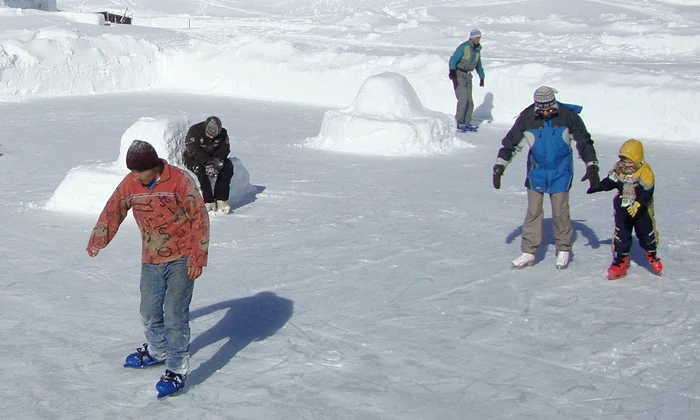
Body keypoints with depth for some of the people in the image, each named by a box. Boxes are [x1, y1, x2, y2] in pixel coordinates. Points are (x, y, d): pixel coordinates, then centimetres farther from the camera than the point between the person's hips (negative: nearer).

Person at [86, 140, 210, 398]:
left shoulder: (179, 181, -16)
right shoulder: (129, 185, -2)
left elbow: (199, 217, -13)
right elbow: (112, 212, 11)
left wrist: (198, 258, -14)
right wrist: (96, 242, 10)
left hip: (181, 259, -6)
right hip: (151, 260, 6)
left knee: (175, 316, -10)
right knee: (149, 313, 16)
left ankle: (177, 370, -2)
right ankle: (157, 352, 40)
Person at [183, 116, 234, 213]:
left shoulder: (222, 133, -5)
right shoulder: (194, 131, -19)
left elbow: (224, 149, -7)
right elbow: (194, 151, -26)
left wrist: (218, 160, -29)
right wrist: (208, 163, -36)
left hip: (213, 158, 4)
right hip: (193, 158, -4)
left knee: (228, 166, -22)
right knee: (199, 169, -37)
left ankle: (221, 199, -23)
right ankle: (208, 201, -34)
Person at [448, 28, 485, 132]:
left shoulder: (477, 49, 11)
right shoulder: (464, 47, -13)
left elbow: (478, 65, 25)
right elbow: (453, 59, -20)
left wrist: (482, 76, 23)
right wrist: (452, 70, -34)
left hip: (468, 76, 7)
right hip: (458, 74, -7)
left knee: (469, 101, 4)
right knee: (463, 99, -16)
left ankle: (466, 123, 10)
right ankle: (459, 123, -9)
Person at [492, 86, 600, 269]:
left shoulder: (568, 115, -14)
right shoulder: (527, 118, -13)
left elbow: (584, 142, -5)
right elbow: (510, 143, -3)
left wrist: (592, 167, -7)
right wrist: (499, 167, -4)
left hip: (561, 172, -1)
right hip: (536, 170, 1)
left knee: (560, 211, 2)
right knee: (533, 211, 4)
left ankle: (564, 249, 20)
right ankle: (528, 252, 12)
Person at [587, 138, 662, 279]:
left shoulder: (645, 172, -19)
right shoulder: (618, 169, -5)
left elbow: (647, 192, -23)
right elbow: (610, 182, 8)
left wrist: (637, 205, -35)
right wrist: (597, 187, -7)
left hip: (642, 210, -3)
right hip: (622, 209, 3)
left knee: (647, 233, 11)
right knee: (621, 236, 1)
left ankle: (651, 255, 38)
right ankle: (620, 262, 8)